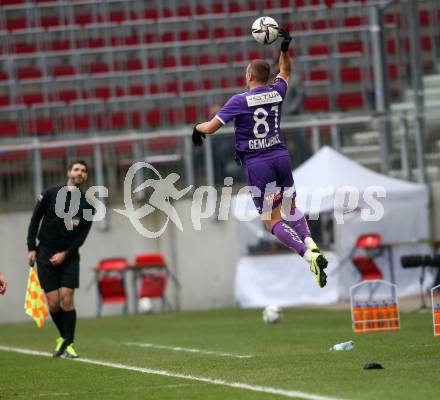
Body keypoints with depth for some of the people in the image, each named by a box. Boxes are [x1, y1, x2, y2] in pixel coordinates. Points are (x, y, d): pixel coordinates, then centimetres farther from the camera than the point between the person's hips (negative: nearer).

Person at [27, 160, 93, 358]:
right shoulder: (51, 194, 0)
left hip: (69, 256, 1)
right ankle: (63, 337, 17)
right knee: (53, 303, -5)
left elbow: (82, 236, 1)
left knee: (67, 298, -12)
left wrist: (65, 254, -11)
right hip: (45, 254, 0)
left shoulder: (86, 206, 3)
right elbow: (35, 220, 6)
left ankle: (69, 344, -4)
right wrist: (31, 248, -1)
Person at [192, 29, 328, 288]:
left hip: (256, 164, -5)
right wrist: (285, 48, 27)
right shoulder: (276, 93, 5)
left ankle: (307, 254, -22)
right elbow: (285, 71, 28)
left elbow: (211, 127, -7)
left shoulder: (240, 101, -9)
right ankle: (310, 242, -8)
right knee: (291, 208, 21)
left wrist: (197, 127, 12)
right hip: (281, 156, 5)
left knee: (272, 221, -2)